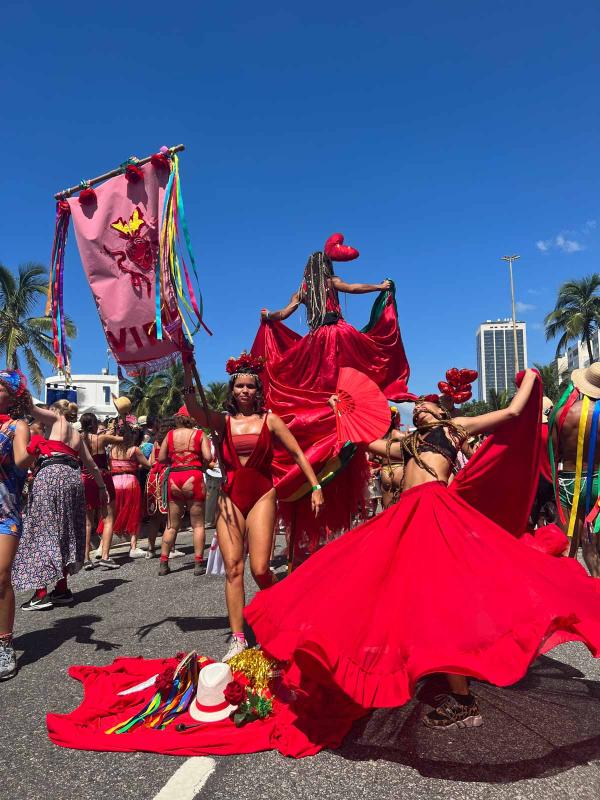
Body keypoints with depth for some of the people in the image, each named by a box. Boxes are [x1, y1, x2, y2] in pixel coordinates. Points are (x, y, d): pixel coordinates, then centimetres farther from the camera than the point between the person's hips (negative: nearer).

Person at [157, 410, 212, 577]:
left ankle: (163, 563, 15)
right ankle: (198, 564, 3)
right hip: (193, 478, -3)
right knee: (198, 524, 4)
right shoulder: (199, 434, 1)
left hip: (173, 478, 3)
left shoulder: (170, 435, 8)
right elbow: (207, 457, -9)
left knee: (172, 525, 13)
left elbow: (161, 458, 5)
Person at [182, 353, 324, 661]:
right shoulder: (222, 421, 6)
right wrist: (188, 373, -21)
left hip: (262, 497, -2)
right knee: (233, 568, -1)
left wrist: (315, 487, -4)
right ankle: (238, 639, 10)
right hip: (230, 499, 2)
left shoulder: (269, 420, 3)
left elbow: (297, 453, 3)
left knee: (260, 569, -7)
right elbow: (193, 410, -14)